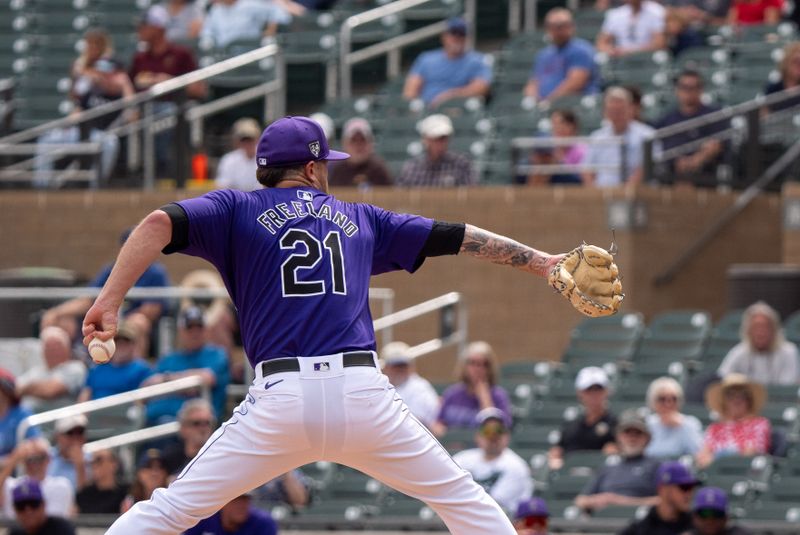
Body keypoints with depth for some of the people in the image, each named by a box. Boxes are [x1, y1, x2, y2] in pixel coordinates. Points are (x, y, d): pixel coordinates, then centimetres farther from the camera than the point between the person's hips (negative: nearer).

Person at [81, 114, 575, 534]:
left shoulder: (236, 211, 15)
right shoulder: (358, 219, 22)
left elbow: (160, 223, -2)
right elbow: (458, 238, 26)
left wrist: (110, 300, -7)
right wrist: (542, 263, 35)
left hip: (281, 399, -1)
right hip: (363, 394, 1)